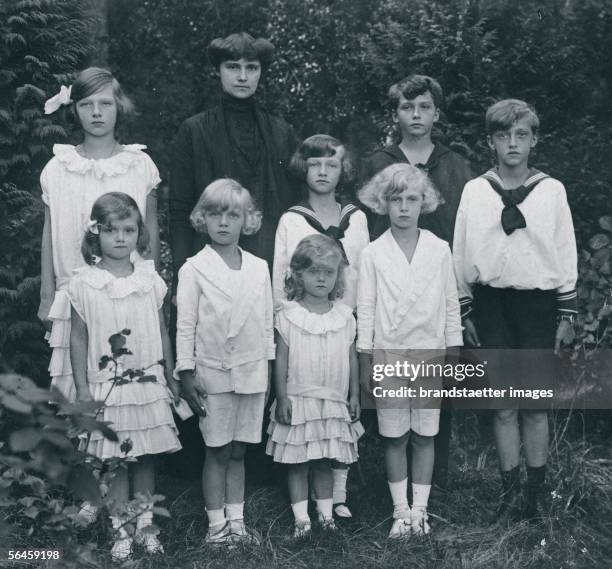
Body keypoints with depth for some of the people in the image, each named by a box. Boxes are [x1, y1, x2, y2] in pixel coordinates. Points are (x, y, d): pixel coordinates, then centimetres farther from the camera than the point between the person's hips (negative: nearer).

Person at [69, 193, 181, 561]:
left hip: (149, 382, 2)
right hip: (107, 385, -2)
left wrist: (171, 378, 11)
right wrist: (82, 387, -3)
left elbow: (162, 333, 9)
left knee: (146, 456, 9)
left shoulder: (151, 279, 1)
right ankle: (121, 530, 17)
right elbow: (78, 337, -1)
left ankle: (145, 524, 22)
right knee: (116, 461, 5)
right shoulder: (84, 284, -5)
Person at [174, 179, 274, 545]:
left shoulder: (259, 268, 5)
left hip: (252, 372, 3)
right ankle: (217, 524, 17)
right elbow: (185, 325, -4)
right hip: (213, 373, -3)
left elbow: (268, 322, 10)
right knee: (217, 452, 5)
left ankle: (237, 520, 21)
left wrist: (269, 369, 10)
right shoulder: (194, 269, -5)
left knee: (238, 452, 11)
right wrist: (186, 373, -7)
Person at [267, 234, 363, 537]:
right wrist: (281, 398, -7)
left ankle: (326, 513, 24)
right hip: (298, 401, -2)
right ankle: (301, 518, 14)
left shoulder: (344, 315, 2)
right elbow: (281, 359, -4)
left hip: (334, 402, 2)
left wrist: (354, 395, 6)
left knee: (325, 462, 12)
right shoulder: (288, 315, -6)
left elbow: (352, 358, 7)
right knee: (297, 463, 5)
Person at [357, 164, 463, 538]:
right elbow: (366, 309, 0)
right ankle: (401, 510, 17)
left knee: (424, 436, 7)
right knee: (394, 437, 6)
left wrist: (454, 354, 4)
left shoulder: (439, 250, 0)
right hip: (388, 356, 0)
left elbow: (451, 305, 5)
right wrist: (365, 362, -1)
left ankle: (420, 509, 17)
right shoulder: (373, 254, -2)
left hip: (429, 355, 1)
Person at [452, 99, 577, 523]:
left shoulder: (551, 190, 3)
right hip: (491, 302, 1)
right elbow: (462, 254, 7)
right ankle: (511, 492, 15)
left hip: (538, 302, -1)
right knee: (504, 406, 4)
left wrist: (567, 314, 3)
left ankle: (537, 494, 14)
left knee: (536, 406, 1)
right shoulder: (475, 190, 4)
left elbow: (566, 253, 5)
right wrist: (466, 312, 4)